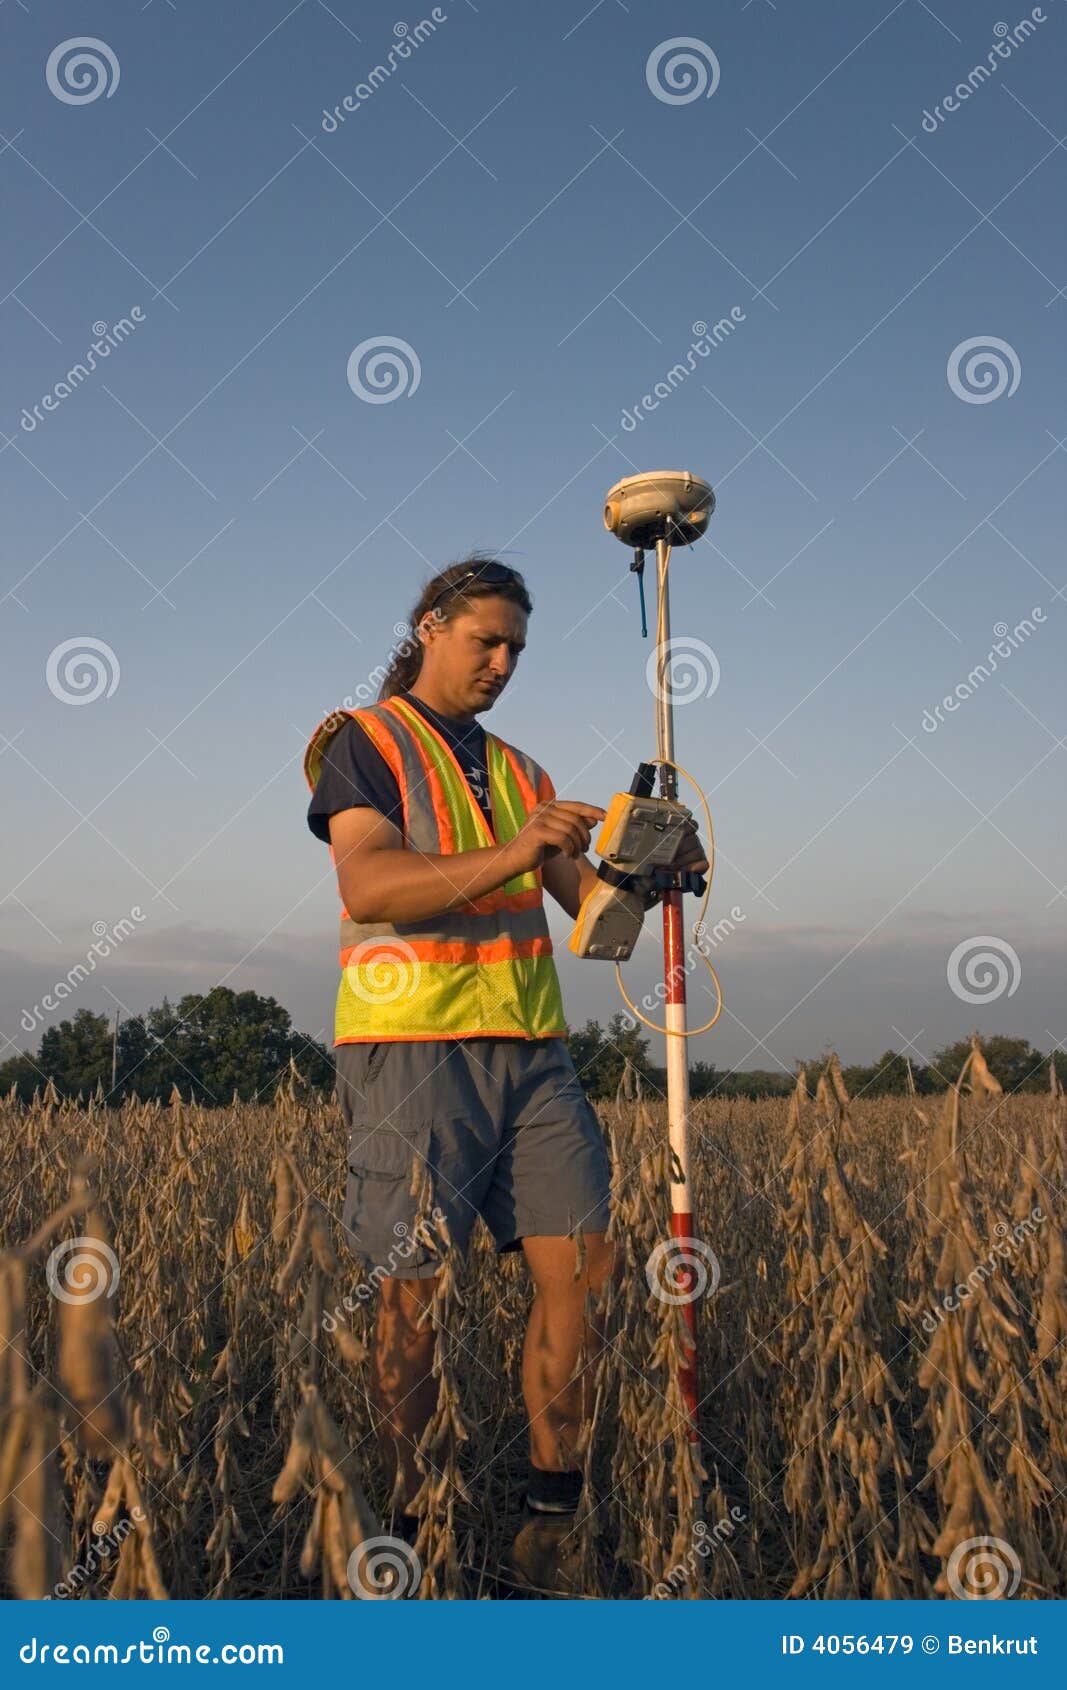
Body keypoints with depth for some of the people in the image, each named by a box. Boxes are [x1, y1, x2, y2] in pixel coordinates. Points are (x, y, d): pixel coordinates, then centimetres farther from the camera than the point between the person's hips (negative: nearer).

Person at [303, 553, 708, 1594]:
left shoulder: (515, 770, 23)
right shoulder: (364, 743, 3)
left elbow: (588, 898, 15)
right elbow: (367, 883, -14)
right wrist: (509, 857, -25)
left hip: (531, 1050, 7)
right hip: (412, 1043, -6)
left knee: (579, 1266, 1)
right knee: (415, 1294, -3)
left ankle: (551, 1528, 12)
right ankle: (410, 1538, 10)